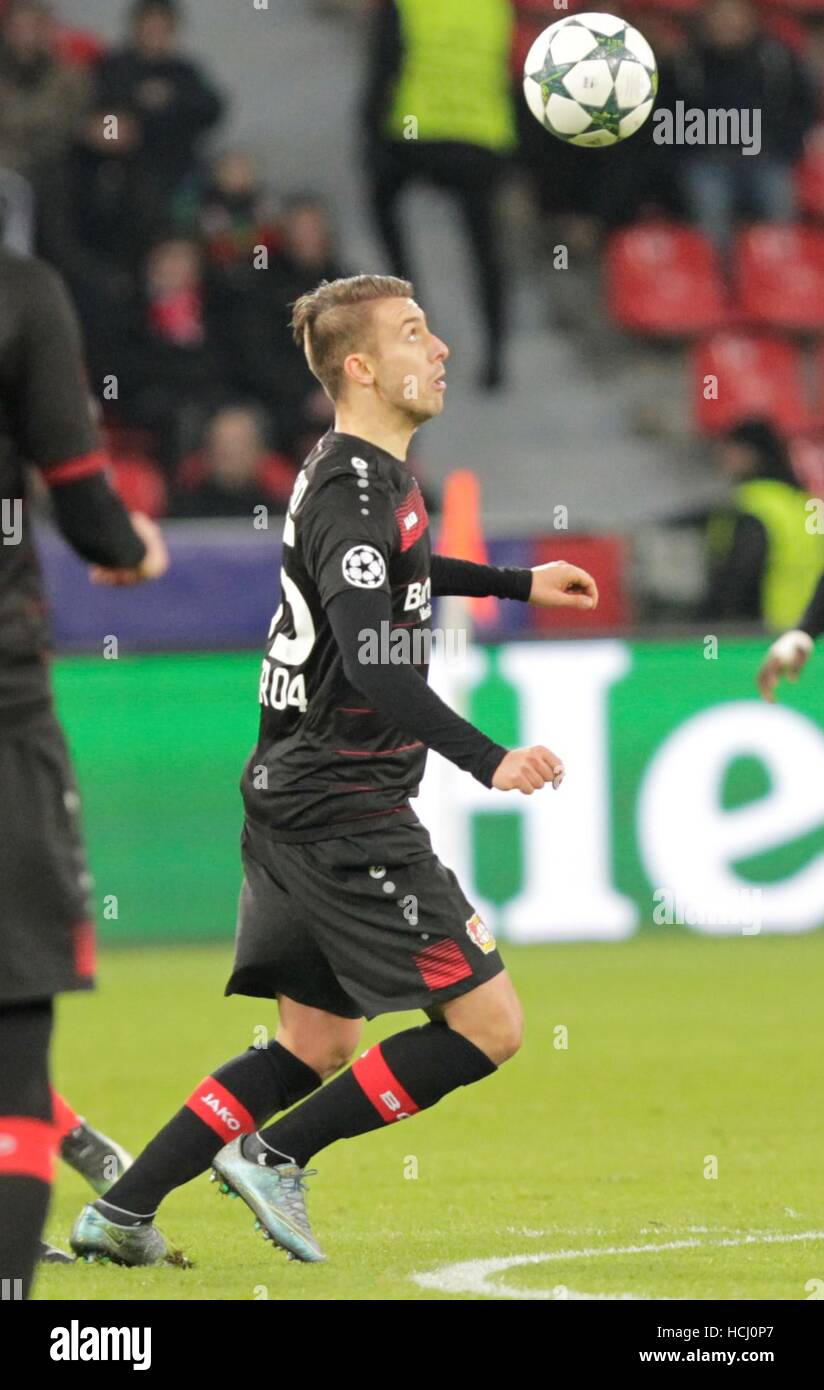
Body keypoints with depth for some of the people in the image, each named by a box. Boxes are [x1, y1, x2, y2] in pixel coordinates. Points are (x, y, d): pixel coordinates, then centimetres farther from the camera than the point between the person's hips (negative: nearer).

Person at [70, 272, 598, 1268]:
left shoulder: (363, 474, 14)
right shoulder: (353, 493, -18)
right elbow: (373, 665, -30)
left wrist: (515, 582, 42)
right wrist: (487, 762, -37)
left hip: (295, 802, 10)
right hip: (343, 812, -10)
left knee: (316, 1047, 14)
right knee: (486, 1023, -8)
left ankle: (122, 1213, 12)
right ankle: (278, 1157, 0)